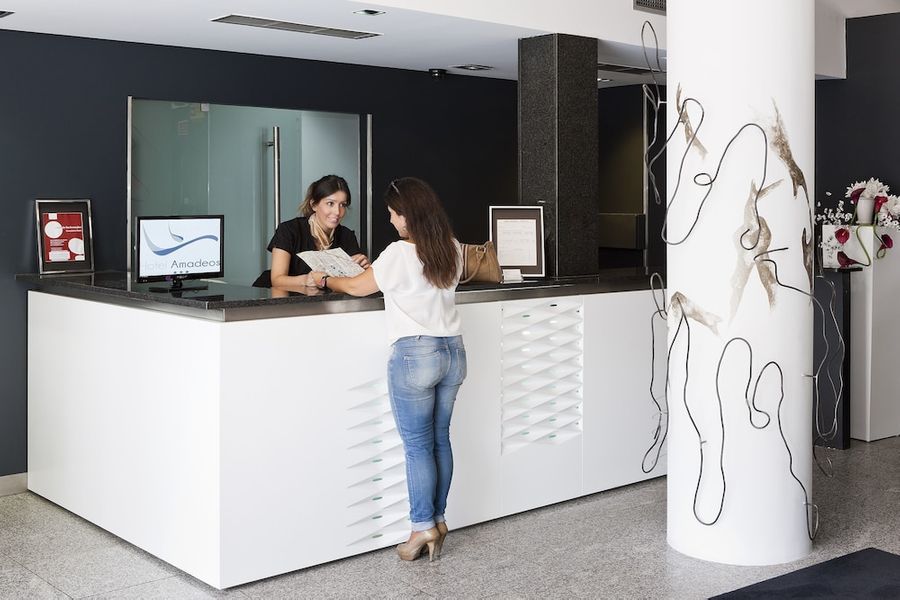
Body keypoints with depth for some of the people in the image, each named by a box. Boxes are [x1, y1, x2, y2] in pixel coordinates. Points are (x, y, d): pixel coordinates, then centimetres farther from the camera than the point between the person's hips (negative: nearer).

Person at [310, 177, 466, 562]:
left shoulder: (400, 254, -13)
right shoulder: (452, 250, 6)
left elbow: (357, 288, 1)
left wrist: (324, 280, 19)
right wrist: (376, 269, 30)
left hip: (415, 354, -7)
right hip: (453, 351, 7)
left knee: (417, 446, 0)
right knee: (440, 440, 13)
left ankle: (423, 529, 4)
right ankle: (437, 520, 20)